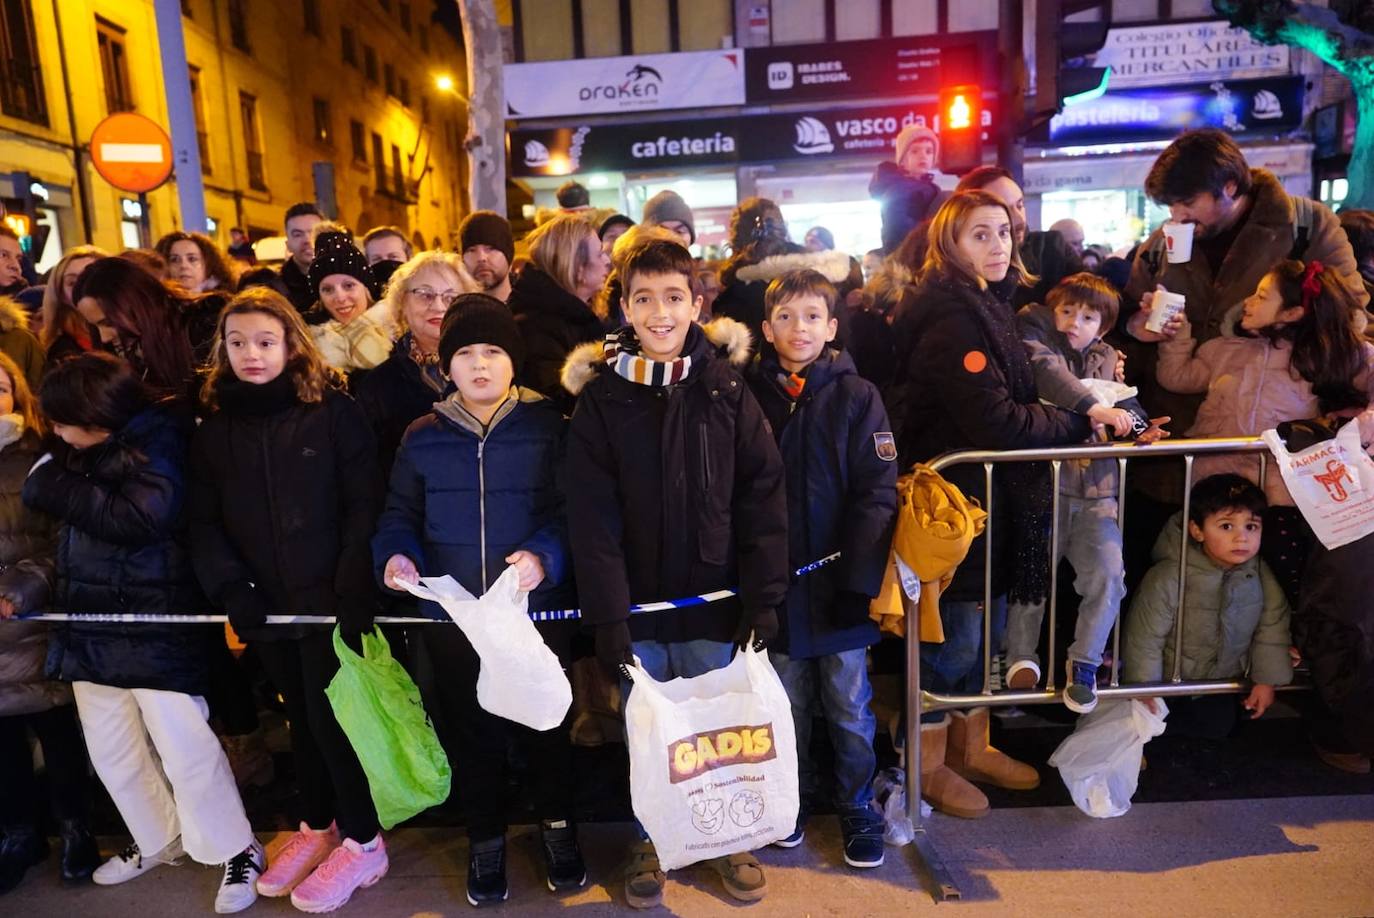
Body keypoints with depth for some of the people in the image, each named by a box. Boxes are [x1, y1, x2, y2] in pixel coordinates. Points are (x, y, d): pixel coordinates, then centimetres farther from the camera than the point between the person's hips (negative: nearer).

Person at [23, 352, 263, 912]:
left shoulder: (157, 442, -10)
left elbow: (142, 517, -21)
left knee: (183, 747, -5)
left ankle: (237, 852, 12)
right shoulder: (80, 453, 12)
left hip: (155, 625, -8)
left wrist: (60, 488, -15)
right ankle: (159, 841, 36)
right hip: (92, 624, 8)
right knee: (110, 751, 16)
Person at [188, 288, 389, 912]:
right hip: (266, 603, 4)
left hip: (331, 597, -4)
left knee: (332, 715, 1)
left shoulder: (334, 411, -6)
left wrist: (354, 588, -18)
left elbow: (364, 504, -10)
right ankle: (318, 826, 36)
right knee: (300, 716, 18)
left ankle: (362, 842, 20)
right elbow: (205, 522, 6)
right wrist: (230, 589, -8)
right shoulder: (214, 429, 7)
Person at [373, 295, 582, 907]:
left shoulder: (548, 427, -5)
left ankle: (557, 823, 39)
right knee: (472, 730, 17)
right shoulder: (422, 437, 3)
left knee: (545, 722, 14)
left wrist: (545, 556, -26)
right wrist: (396, 556, -11)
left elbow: (574, 510, -9)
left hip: (537, 611, -2)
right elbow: (399, 516, 9)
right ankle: (485, 838, 38)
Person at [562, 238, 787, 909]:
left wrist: (764, 598, -8)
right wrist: (607, 614, -13)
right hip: (638, 606, 0)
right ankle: (651, 842, 37)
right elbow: (592, 517, -7)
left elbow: (764, 498, -4)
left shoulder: (726, 390, -2)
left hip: (714, 602, 0)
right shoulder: (600, 399, -3)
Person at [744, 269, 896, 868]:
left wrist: (858, 577, -16)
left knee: (849, 706, 10)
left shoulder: (856, 396, -3)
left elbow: (877, 492, -8)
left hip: (839, 581, -2)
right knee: (788, 702, 16)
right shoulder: (751, 396, 2)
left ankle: (857, 807, 29)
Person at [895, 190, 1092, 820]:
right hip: (956, 497, -10)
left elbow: (1013, 398, 17)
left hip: (991, 495, 10)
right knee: (954, 633, 3)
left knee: (985, 627, 19)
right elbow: (997, 421, -24)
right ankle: (927, 764, 22)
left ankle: (969, 746, 36)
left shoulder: (988, 305, 12)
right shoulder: (950, 318, -19)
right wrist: (1079, 422, -12)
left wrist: (1069, 415, 1)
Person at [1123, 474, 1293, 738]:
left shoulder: (1259, 575, -14)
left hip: (1221, 682, 4)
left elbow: (1272, 627, 0)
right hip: (1170, 679, -4)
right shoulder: (1168, 578, -28)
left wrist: (1266, 680, 1)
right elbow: (1144, 639, -21)